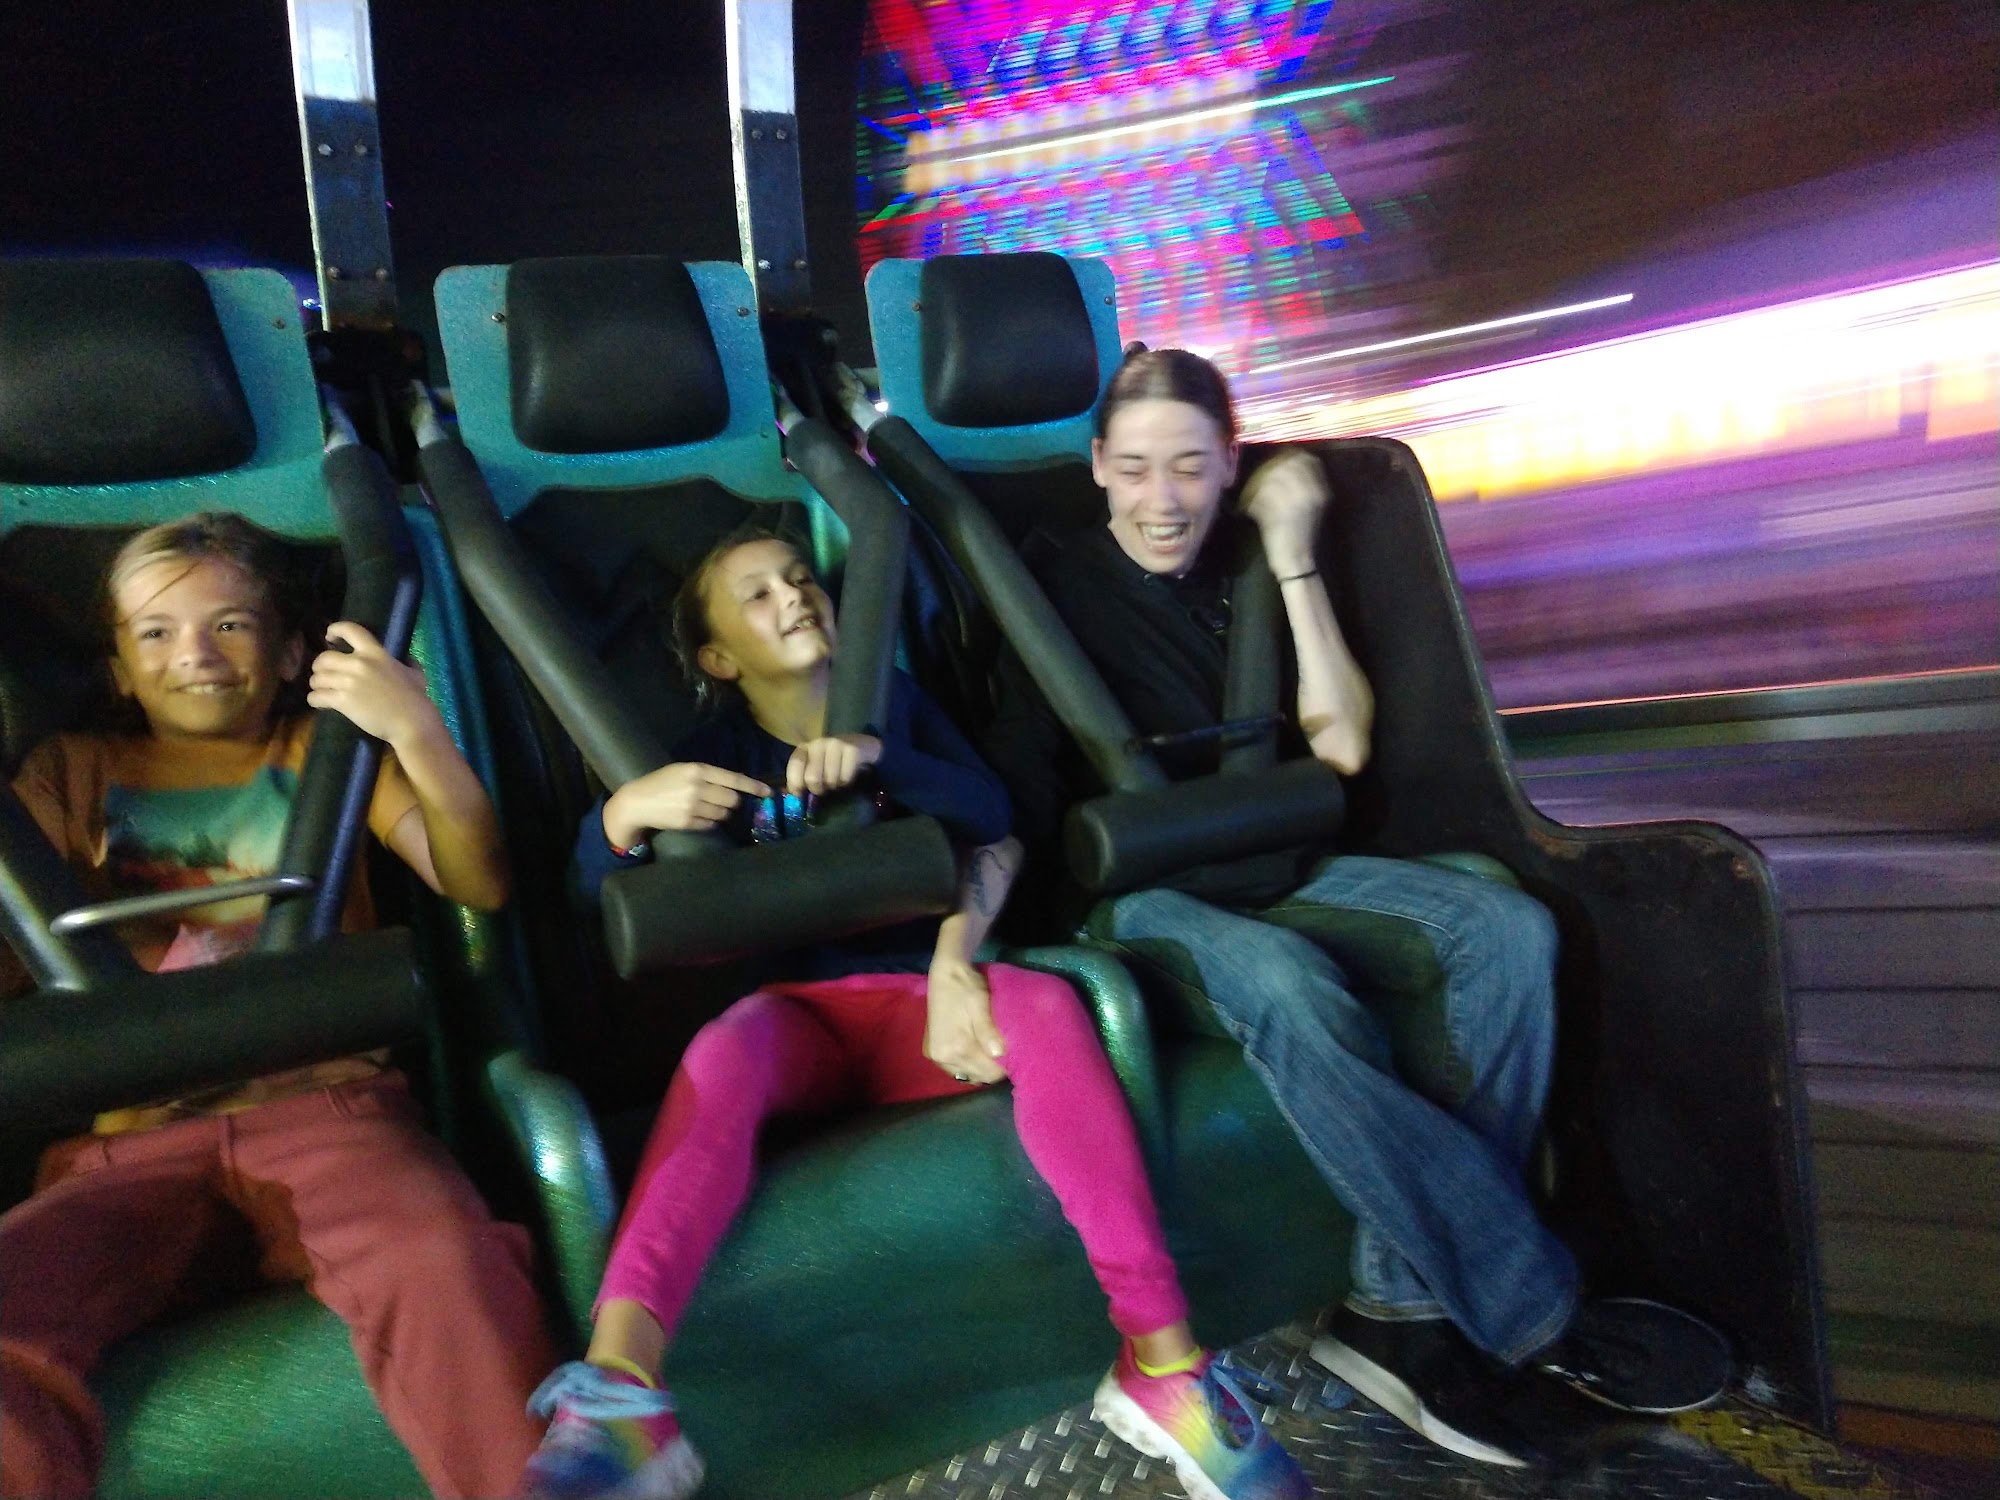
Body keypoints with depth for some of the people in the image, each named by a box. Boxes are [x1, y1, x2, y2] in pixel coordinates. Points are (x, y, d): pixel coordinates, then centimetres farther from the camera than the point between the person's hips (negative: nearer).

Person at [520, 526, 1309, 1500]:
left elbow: (990, 820, 0)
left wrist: (878, 758, -18)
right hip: (793, 1013, -1)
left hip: (918, 999, 1)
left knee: (1044, 1004, -31)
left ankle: (1161, 1360, -35)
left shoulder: (893, 701, 17)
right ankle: (618, 1390, -52)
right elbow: (594, 893, -1)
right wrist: (622, 814, -24)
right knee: (725, 1050, -36)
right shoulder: (712, 754, 12)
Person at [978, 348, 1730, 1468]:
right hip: (1145, 897, -5)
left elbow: (1342, 742, 0)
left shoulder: (1249, 567, 11)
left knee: (1506, 926, -20)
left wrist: (1293, 559, -3)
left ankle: (1405, 1299, -22)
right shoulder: (1055, 581, -1)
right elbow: (1019, 794, -8)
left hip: (1280, 867, 5)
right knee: (1289, 986, -36)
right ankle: (1534, 1312, -23)